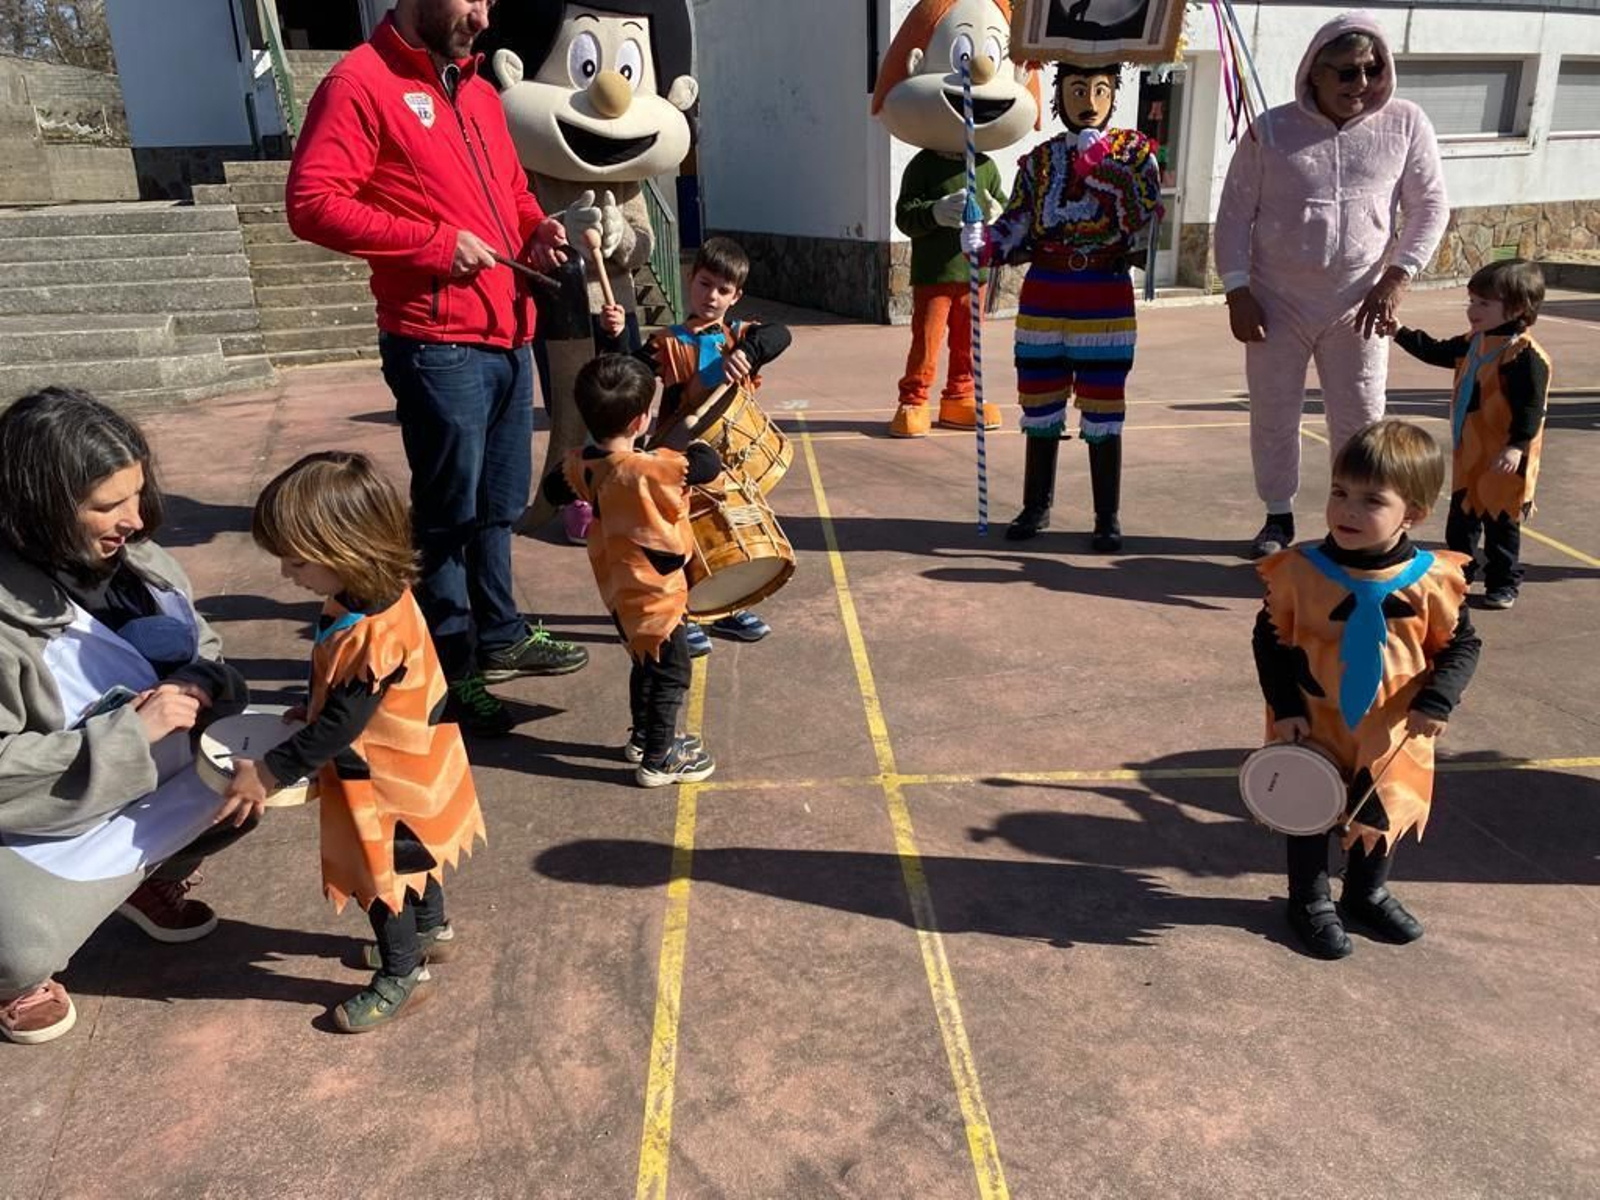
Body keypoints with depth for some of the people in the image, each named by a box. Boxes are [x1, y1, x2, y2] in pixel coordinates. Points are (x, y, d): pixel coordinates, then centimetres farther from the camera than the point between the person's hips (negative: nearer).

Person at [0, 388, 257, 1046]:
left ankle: (149, 877, 18)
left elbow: (204, 652, 4)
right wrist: (131, 732, -32)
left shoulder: (134, 557, -9)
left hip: (153, 785, 7)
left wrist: (204, 688, -20)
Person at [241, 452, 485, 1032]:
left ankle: (402, 976, 31)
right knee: (411, 861, 29)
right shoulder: (379, 594, -8)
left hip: (385, 787, -9)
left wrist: (270, 772, -21)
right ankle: (431, 930, 52)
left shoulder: (369, 636, -37)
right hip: (411, 768, 9)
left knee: (378, 878, 12)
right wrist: (313, 705, 5)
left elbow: (338, 725, -30)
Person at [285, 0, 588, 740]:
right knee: (447, 513, 0)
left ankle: (499, 636, 34)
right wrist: (433, 243, -20)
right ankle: (452, 671, 12)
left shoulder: (476, 89, 18)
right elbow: (311, 202, -16)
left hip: (507, 335, 9)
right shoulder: (361, 83, -8)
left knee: (498, 505, 18)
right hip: (436, 345, -8)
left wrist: (535, 226, 7)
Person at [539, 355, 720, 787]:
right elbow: (709, 464, -24)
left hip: (619, 589, 8)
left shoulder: (581, 464, -6)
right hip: (654, 594, -8)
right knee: (672, 672, 7)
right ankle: (658, 760, 16)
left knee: (646, 663, 26)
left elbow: (554, 490, 12)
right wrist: (695, 447, -4)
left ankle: (643, 737, 41)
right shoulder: (648, 470, -29)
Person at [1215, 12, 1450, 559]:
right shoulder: (1272, 129, -4)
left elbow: (1430, 206, 3)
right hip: (1278, 302, 0)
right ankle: (1279, 516, 26)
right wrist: (1237, 291, -7)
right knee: (1273, 415, 8)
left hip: (1358, 305, 0)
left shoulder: (1405, 124, -1)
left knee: (1360, 421, 3)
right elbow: (1235, 213, -1)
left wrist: (1396, 277, -8)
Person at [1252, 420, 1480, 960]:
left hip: (1393, 734, 2)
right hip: (1314, 727, -2)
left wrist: (1437, 702, -15)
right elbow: (1271, 640, -7)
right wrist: (1285, 707, -13)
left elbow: (1461, 646, -1)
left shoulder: (1431, 580, -14)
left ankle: (1368, 893, 47)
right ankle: (1310, 902, 36)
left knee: (1384, 815, 21)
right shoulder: (1299, 571, -17)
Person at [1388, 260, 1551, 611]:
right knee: (1461, 519, 17)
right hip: (1468, 454, 8)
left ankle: (1503, 584, 19)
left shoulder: (1525, 354, -20)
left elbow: (1531, 407, -23)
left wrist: (1517, 445, -31)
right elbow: (1437, 352, 21)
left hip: (1503, 461, -8)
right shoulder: (1474, 343, 6)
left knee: (1501, 523, 5)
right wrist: (1399, 332, 15)